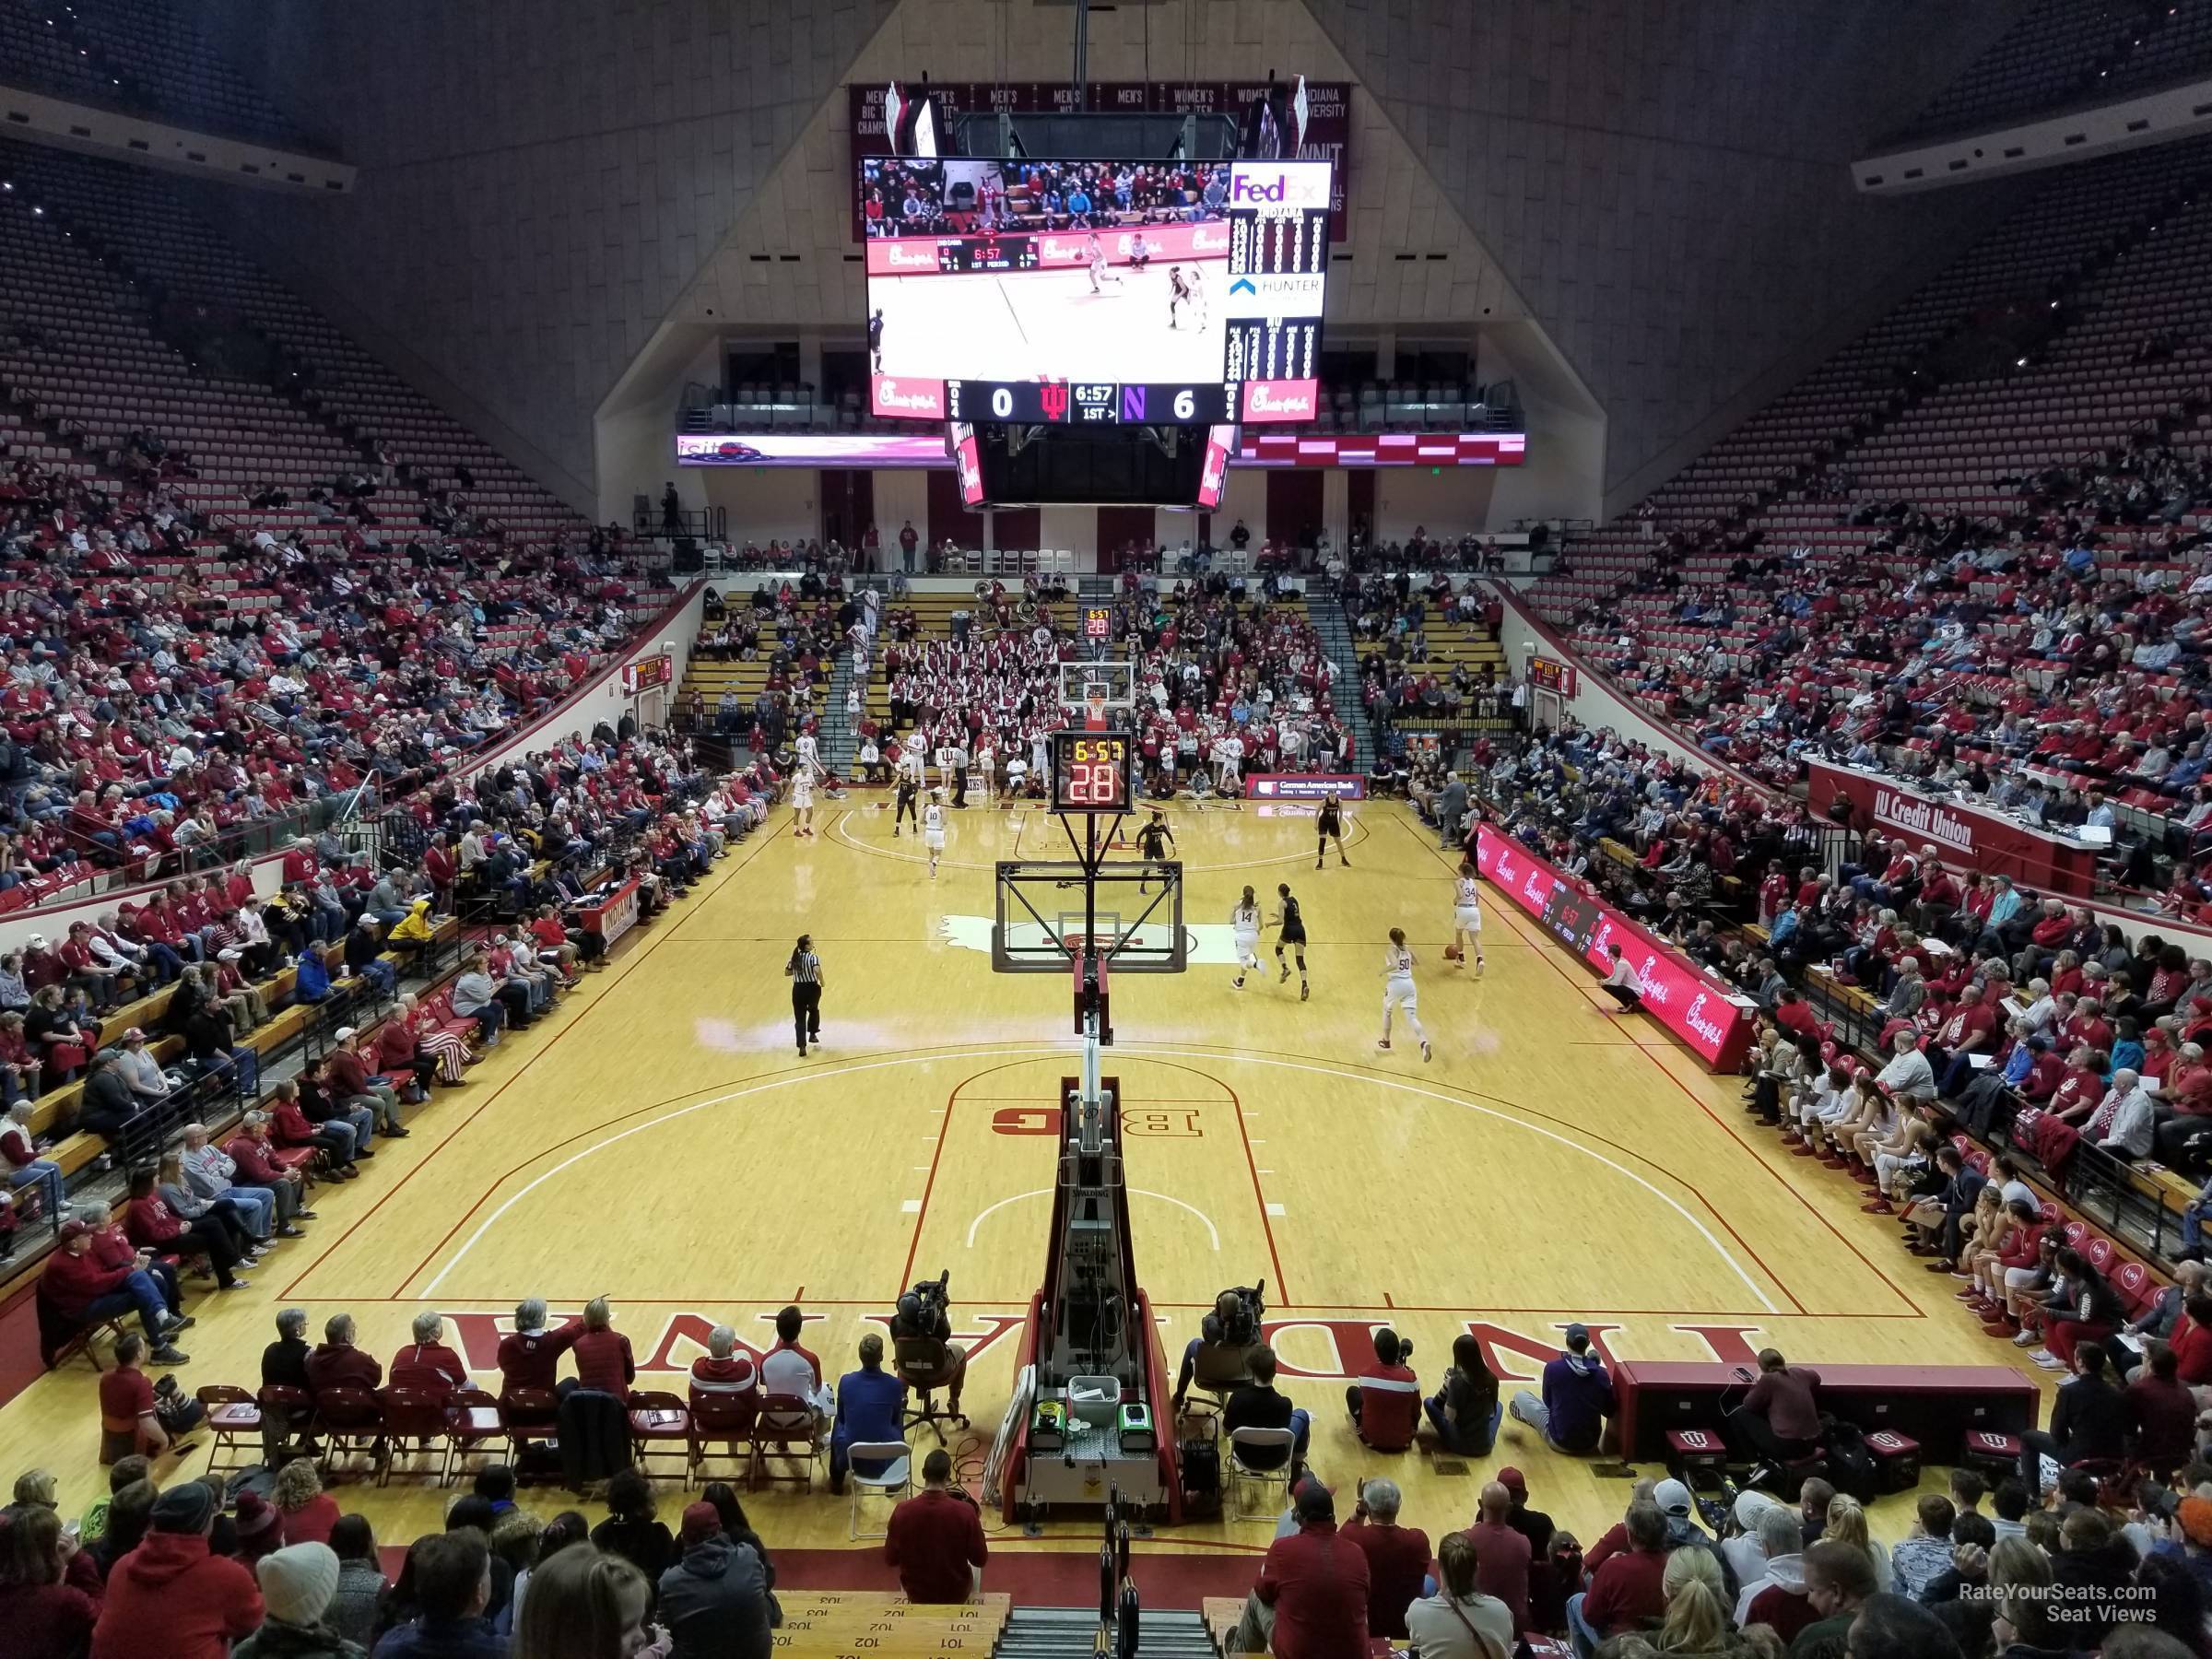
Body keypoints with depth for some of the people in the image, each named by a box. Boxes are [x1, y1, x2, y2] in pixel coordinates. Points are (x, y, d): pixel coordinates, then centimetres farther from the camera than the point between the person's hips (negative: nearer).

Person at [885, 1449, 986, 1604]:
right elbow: (980, 1560, -11)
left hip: (915, 1593, 1)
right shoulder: (965, 1511, -24)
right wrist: (977, 1526, 5)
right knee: (974, 1566, 32)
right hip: (956, 1593, -1)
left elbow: (890, 1559, -7)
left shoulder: (902, 1511, -21)